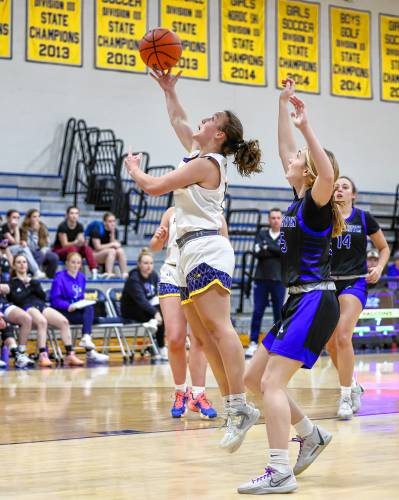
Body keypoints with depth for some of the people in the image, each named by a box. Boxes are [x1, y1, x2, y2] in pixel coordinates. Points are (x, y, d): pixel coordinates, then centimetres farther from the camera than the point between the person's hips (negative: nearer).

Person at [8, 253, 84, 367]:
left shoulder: (32, 280, 30)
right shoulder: (12, 282, 15)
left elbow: (43, 296, 16)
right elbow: (17, 299, -3)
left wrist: (34, 284, 3)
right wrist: (30, 288, 6)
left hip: (42, 305, 5)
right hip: (26, 307, -5)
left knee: (64, 321, -24)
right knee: (42, 321, -40)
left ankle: (70, 355, -27)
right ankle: (42, 356, -46)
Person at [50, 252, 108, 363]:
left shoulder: (81, 277, 13)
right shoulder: (60, 278, -7)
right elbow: (55, 300, -12)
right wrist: (68, 306, -26)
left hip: (79, 310, 6)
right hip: (63, 312, -6)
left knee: (89, 308, -24)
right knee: (88, 317, -25)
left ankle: (86, 338, -35)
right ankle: (90, 351, -34)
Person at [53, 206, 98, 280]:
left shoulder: (79, 227, -1)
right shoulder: (62, 226, -17)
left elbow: (82, 242, -6)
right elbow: (65, 244, -20)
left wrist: (82, 242, -30)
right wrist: (76, 242, -37)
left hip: (75, 249, 5)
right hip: (59, 251, -5)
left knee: (88, 248, -23)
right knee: (72, 248, -37)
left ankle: (94, 272, -36)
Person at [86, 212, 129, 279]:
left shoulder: (115, 230, 2)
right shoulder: (97, 230, -15)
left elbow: (114, 245, -7)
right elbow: (98, 247, -20)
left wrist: (112, 233, -17)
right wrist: (112, 245, -19)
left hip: (107, 254, 6)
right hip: (94, 254, -6)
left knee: (120, 250, -23)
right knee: (111, 251, -33)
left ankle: (125, 273, -31)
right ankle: (109, 274, -45)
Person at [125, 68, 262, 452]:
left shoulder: (206, 162, -8)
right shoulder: (203, 156, 18)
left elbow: (153, 186, -8)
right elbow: (178, 122, 36)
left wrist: (134, 167, 10)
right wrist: (168, 90, 35)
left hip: (205, 249, -10)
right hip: (192, 252, 10)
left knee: (218, 327, -19)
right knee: (204, 337, 4)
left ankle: (240, 406, -26)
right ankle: (231, 406, 2)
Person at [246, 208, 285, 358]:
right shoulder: (261, 234, 9)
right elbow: (258, 253, -5)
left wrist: (268, 248, -11)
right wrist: (277, 252, -12)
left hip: (278, 279, 0)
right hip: (261, 278, 0)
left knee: (279, 312, 2)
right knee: (257, 312, -2)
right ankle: (253, 343, 0)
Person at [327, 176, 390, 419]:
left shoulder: (364, 218, 2)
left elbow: (384, 247, 12)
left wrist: (379, 268, -7)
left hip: (354, 283, -3)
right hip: (329, 282, 3)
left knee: (343, 336, -19)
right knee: (330, 343, 5)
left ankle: (346, 397, -11)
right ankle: (353, 386, 28)